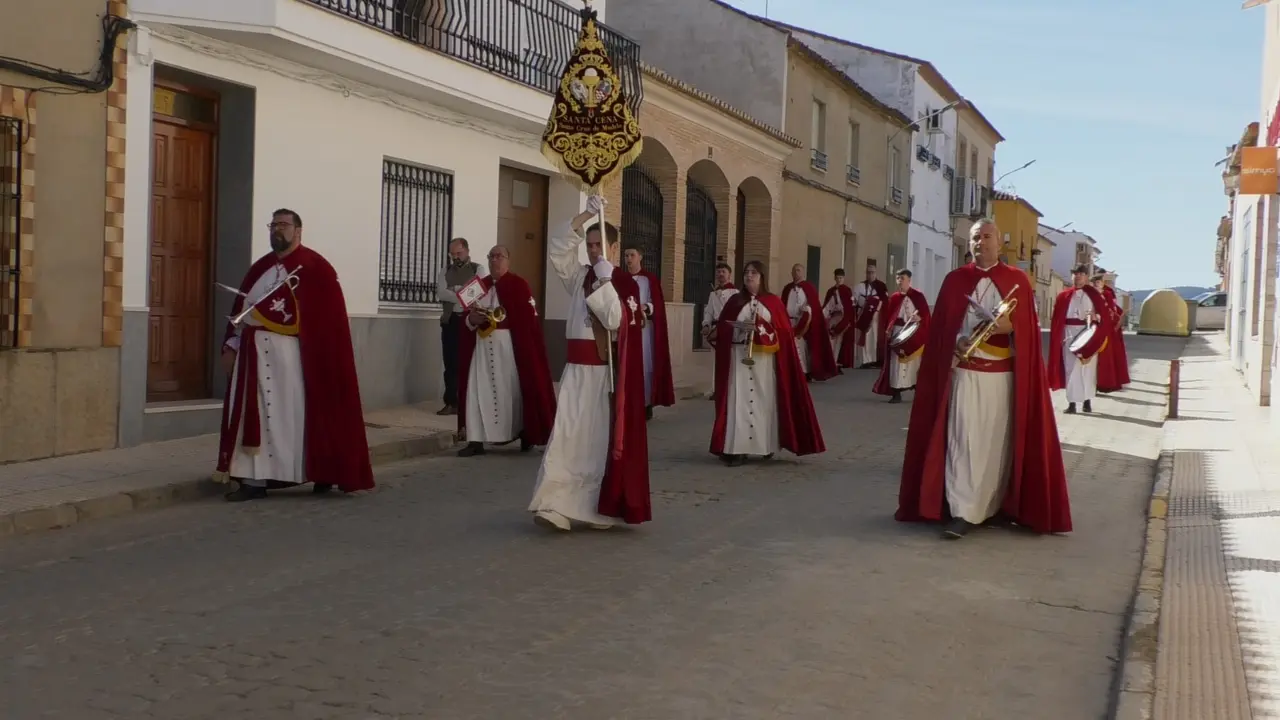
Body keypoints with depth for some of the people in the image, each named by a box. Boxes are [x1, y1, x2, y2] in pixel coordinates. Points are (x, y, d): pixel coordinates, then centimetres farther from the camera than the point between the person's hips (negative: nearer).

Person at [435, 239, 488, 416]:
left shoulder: (479, 270, 2)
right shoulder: (446, 271, 13)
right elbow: (440, 293, -3)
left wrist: (454, 293, -14)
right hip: (450, 321, 4)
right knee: (450, 363, 4)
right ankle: (451, 403, 9)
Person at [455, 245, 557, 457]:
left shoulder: (518, 285, -3)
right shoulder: (480, 285, 13)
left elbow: (530, 320, -10)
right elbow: (467, 318, 13)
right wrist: (472, 320, -8)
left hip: (510, 347, -5)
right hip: (482, 348, 5)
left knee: (513, 390, 2)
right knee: (478, 390, -2)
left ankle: (525, 434, 21)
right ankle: (476, 440, -1)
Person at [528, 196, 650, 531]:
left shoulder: (626, 284, -3)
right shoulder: (578, 276, 9)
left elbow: (615, 320, -16)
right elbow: (558, 247, -4)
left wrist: (604, 281, -18)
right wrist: (587, 214, -12)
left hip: (606, 371, -3)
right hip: (577, 369, 3)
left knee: (601, 439, 1)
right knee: (567, 436, -5)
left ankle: (601, 509, 10)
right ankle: (558, 507, -9)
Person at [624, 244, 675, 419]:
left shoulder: (650, 279, 2)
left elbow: (658, 304, -2)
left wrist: (644, 307, -20)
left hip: (645, 327, -3)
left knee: (646, 364, -5)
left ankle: (647, 404, 0)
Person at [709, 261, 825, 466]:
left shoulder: (773, 302, 6)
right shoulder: (735, 301, 9)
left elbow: (784, 331, 1)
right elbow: (722, 327, 6)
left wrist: (762, 329, -15)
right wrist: (740, 327, -13)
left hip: (765, 359, 0)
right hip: (739, 357, 0)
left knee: (765, 400, 1)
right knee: (739, 401, -6)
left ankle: (767, 445, 14)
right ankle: (737, 449, -7)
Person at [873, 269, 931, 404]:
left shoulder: (918, 296, -1)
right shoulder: (894, 297, 5)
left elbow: (925, 314, -3)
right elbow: (888, 316, 5)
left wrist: (918, 318, -22)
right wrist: (888, 330, -9)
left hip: (914, 333, -1)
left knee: (915, 362, 6)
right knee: (897, 363, -2)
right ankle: (896, 393, -1)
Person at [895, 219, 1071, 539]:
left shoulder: (1018, 281, 7)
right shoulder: (955, 280, 6)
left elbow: (1029, 328, 4)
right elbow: (939, 327, 5)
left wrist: (1010, 327, -16)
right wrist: (957, 343, -13)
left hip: (1003, 375, 1)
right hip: (964, 372, -1)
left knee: (997, 441, 5)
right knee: (963, 440, -8)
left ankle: (994, 505, 19)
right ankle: (962, 512, -9)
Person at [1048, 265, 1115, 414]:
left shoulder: (1094, 295, 3)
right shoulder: (1064, 296, 5)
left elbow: (1105, 315, 2)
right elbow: (1058, 318, 3)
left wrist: (1095, 317, -19)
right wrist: (1059, 337, -5)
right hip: (1069, 334, 1)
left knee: (1088, 368, 6)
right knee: (1071, 368, -1)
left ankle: (1087, 401, 15)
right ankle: (1072, 403, 0)